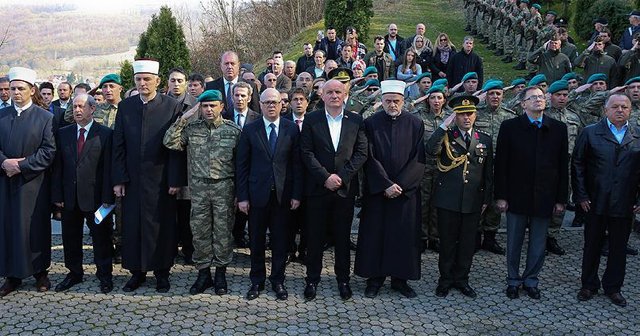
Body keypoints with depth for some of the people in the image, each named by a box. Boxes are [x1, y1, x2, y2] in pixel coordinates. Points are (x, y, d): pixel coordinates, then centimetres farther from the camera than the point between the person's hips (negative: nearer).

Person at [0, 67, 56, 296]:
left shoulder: (45, 117, -2)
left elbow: (49, 151, -9)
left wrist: (21, 166, -16)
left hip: (33, 183, -3)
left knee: (36, 227, 4)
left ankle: (40, 272, 19)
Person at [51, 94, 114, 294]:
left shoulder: (105, 134, -4)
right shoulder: (63, 133, 7)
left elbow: (108, 167, -8)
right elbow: (58, 166, 6)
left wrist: (107, 197, -13)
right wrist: (57, 195, -1)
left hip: (95, 196, -4)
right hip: (69, 196, 4)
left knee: (101, 236, 6)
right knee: (70, 237, 14)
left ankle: (105, 275, 20)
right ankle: (74, 273, 30)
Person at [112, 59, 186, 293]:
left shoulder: (172, 106, -3)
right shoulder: (125, 107, 6)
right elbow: (118, 146, 6)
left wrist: (175, 179, -9)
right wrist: (118, 179, 0)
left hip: (161, 180, -3)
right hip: (132, 179, 3)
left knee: (163, 226, 5)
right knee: (132, 226, 7)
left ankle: (162, 272, 19)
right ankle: (137, 271, 22)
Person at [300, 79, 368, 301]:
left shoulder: (356, 121, 5)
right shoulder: (311, 120, 2)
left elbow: (362, 153, -1)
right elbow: (306, 153, -4)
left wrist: (342, 177, -11)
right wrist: (325, 177, -14)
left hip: (345, 188, 1)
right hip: (318, 188, -1)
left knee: (343, 236, 10)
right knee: (315, 236, 6)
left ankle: (343, 279, 23)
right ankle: (312, 279, 19)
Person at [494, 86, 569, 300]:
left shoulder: (558, 129, 3)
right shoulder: (510, 127, -3)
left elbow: (563, 166, 4)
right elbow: (500, 164, -4)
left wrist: (561, 199, 2)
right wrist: (500, 196, -7)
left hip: (544, 198, 2)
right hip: (517, 197, -1)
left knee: (538, 244, 11)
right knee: (514, 243, 10)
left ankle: (531, 280, 27)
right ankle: (513, 280, 25)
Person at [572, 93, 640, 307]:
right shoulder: (590, 133, -1)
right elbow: (577, 165, -1)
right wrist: (581, 196, -6)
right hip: (596, 203, -2)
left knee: (619, 247, 12)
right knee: (592, 245, 10)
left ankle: (613, 287, 28)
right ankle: (589, 285, 26)